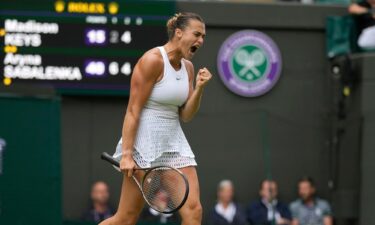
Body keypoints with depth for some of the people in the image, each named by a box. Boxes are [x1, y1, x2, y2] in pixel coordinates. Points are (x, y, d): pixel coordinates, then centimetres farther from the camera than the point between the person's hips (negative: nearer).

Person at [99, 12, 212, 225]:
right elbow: (133, 110, -15)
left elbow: (186, 115, 11)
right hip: (145, 143, -7)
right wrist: (126, 154, -20)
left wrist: (199, 88, -6)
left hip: (174, 143, 7)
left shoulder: (188, 67, 9)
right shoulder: (152, 60, -13)